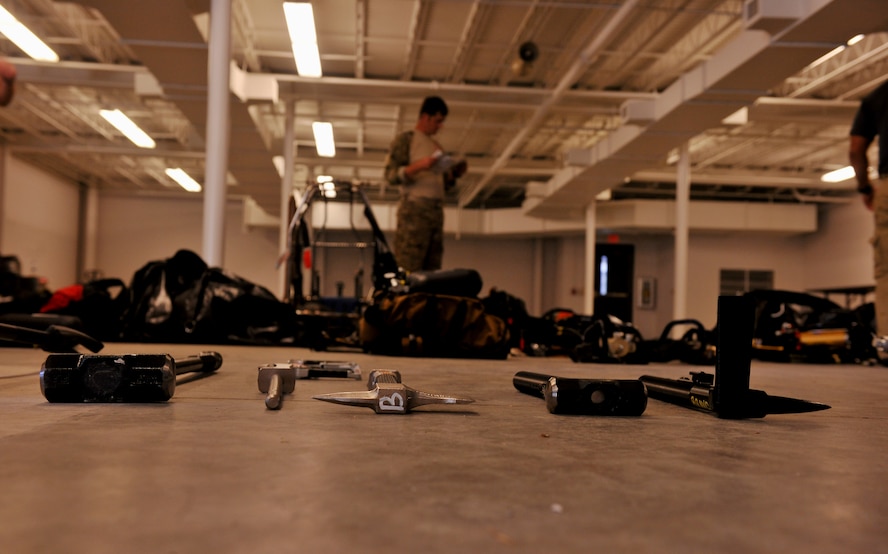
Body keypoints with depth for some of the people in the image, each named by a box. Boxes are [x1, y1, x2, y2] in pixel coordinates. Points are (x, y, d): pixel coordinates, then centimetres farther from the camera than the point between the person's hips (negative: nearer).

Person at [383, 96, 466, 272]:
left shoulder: (436, 146, 24)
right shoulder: (405, 139, 4)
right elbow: (391, 174, -6)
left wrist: (454, 175, 7)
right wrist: (419, 166, -18)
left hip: (437, 211, 7)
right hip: (414, 208, -7)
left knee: (432, 270, 1)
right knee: (409, 269, -12)